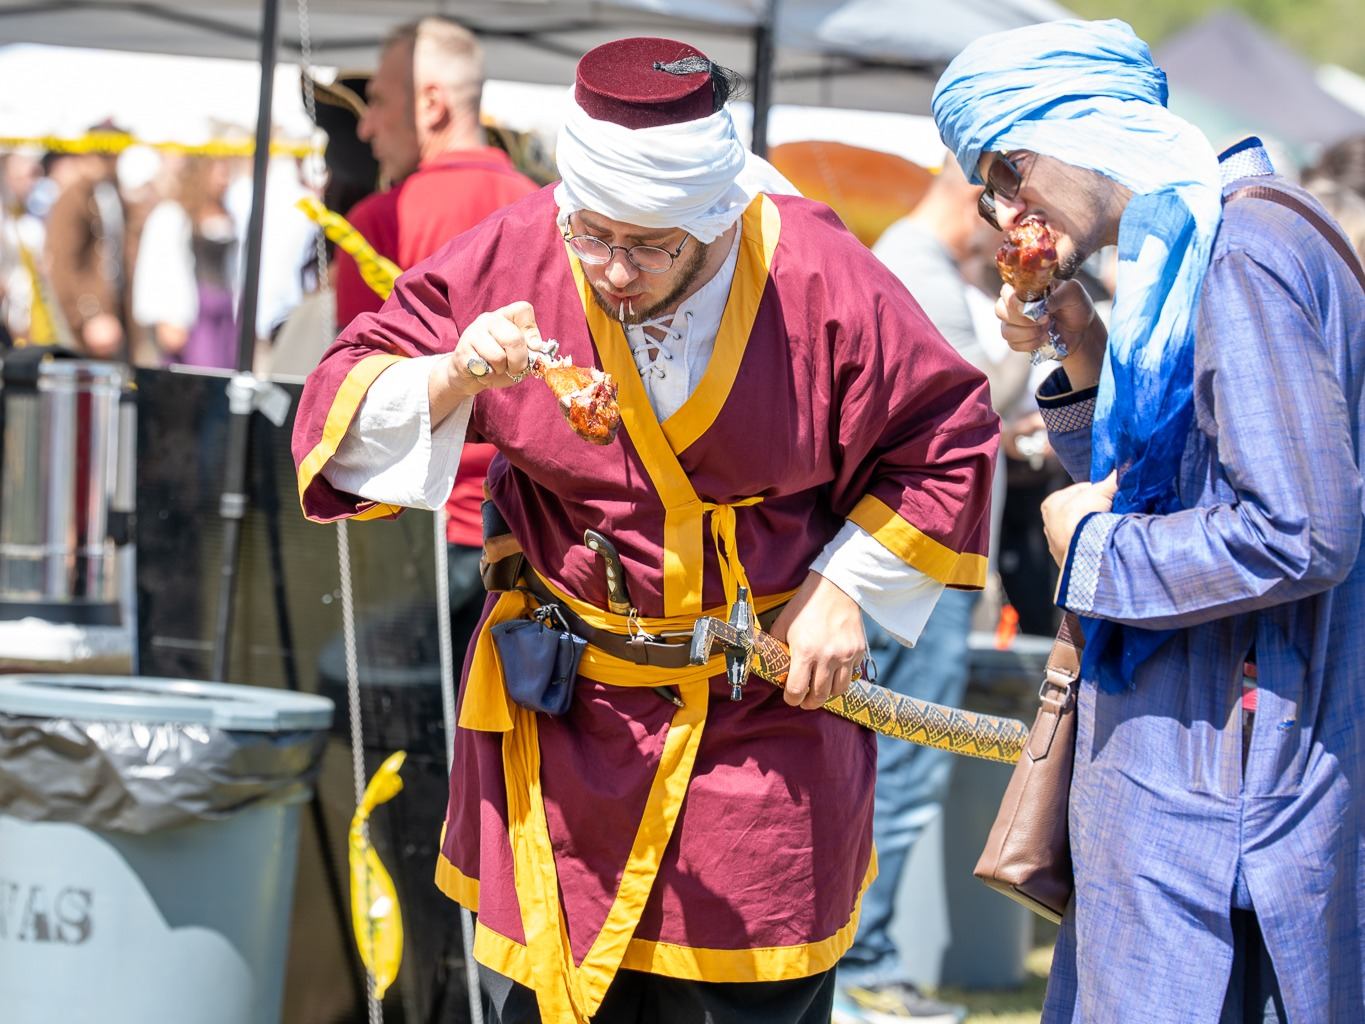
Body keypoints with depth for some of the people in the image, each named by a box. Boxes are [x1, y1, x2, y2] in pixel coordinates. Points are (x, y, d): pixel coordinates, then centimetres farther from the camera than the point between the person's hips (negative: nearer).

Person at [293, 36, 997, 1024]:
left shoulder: (820, 280, -14)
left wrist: (845, 585, -7)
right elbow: (347, 415, -7)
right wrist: (453, 378, -26)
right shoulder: (511, 259, -12)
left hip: (766, 720, -1)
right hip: (560, 722, 1)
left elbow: (944, 439, 0)